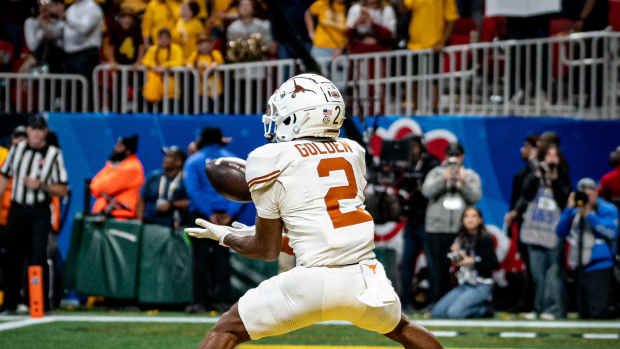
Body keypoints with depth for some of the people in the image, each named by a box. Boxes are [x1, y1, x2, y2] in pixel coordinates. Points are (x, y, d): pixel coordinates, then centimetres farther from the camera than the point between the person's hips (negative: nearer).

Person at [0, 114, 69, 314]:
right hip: (17, 210, 3)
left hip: (40, 213, -3)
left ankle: (41, 304, -7)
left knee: (38, 257, -10)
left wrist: (41, 185, -18)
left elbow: (63, 190, -3)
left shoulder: (54, 155, -2)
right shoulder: (17, 149, 8)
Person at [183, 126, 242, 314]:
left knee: (200, 256, 0)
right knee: (222, 255, 6)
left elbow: (193, 190, -9)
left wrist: (208, 214, -11)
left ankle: (200, 301, -5)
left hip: (201, 213, -2)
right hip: (226, 213, 2)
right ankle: (221, 300, 1)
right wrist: (230, 212, -8)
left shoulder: (193, 161, 3)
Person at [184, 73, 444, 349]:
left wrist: (225, 237, 29)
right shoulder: (353, 152, 17)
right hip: (366, 279, 5)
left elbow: (268, 250, 8)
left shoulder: (274, 160, 2)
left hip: (315, 282, -5)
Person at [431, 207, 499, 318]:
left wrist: (473, 261, -16)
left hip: (481, 285, -7)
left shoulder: (485, 239, -6)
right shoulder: (461, 239, 11)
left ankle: (482, 309, 0)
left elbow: (494, 264, -11)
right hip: (463, 285, 7)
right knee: (437, 312, -6)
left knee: (454, 313, -26)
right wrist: (454, 254, -5)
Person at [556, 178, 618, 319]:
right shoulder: (575, 212, 15)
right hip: (581, 269, 7)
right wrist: (569, 209, -1)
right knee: (583, 314, 10)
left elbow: (612, 232, -17)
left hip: (599, 269, -7)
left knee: (597, 313, -14)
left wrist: (589, 214, -16)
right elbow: (561, 232, 8)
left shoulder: (607, 209, -2)